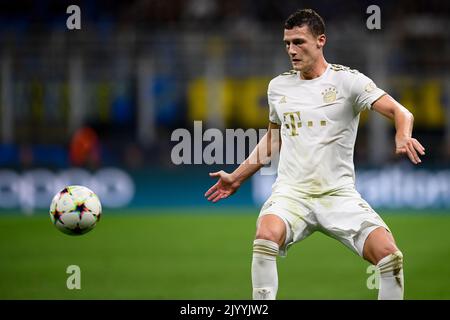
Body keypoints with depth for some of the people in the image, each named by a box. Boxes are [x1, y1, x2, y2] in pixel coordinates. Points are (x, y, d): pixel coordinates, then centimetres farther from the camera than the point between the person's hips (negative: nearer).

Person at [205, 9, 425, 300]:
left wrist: (403, 136, -33)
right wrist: (237, 178, 28)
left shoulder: (347, 80, -2)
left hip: (339, 193, -2)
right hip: (291, 191, 2)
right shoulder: (278, 86, 11)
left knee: (389, 254, -21)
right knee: (266, 236, -32)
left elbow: (400, 112, -11)